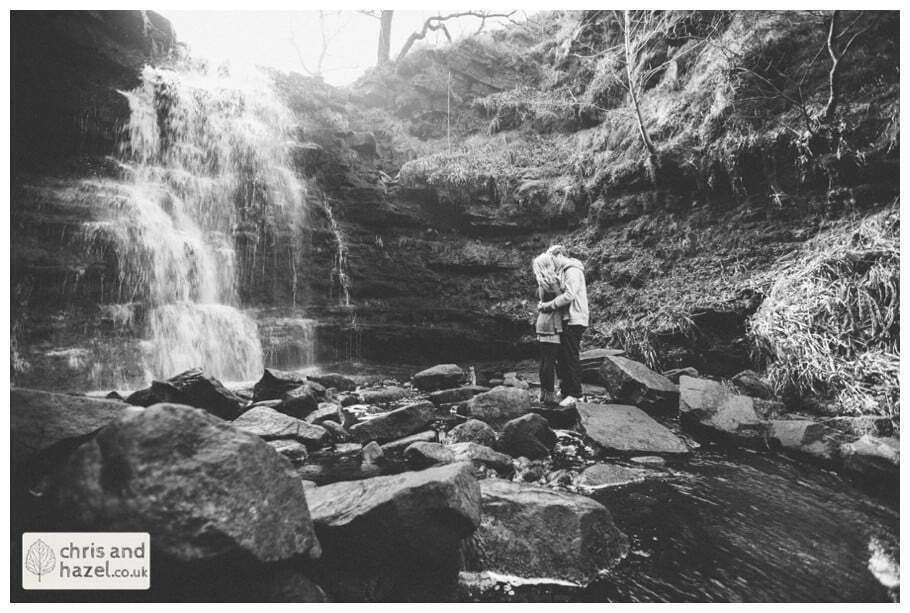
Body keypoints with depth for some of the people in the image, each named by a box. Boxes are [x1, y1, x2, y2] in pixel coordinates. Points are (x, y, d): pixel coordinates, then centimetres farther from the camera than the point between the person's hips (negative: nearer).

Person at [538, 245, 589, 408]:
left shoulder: (572, 270, -12)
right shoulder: (563, 271, 19)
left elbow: (569, 295, -24)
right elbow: (561, 293, 18)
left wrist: (549, 305, -19)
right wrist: (544, 303, 0)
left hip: (574, 320, -10)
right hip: (566, 320, 10)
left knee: (571, 357, -7)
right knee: (562, 356, 13)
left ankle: (574, 394, -1)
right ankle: (565, 390, 23)